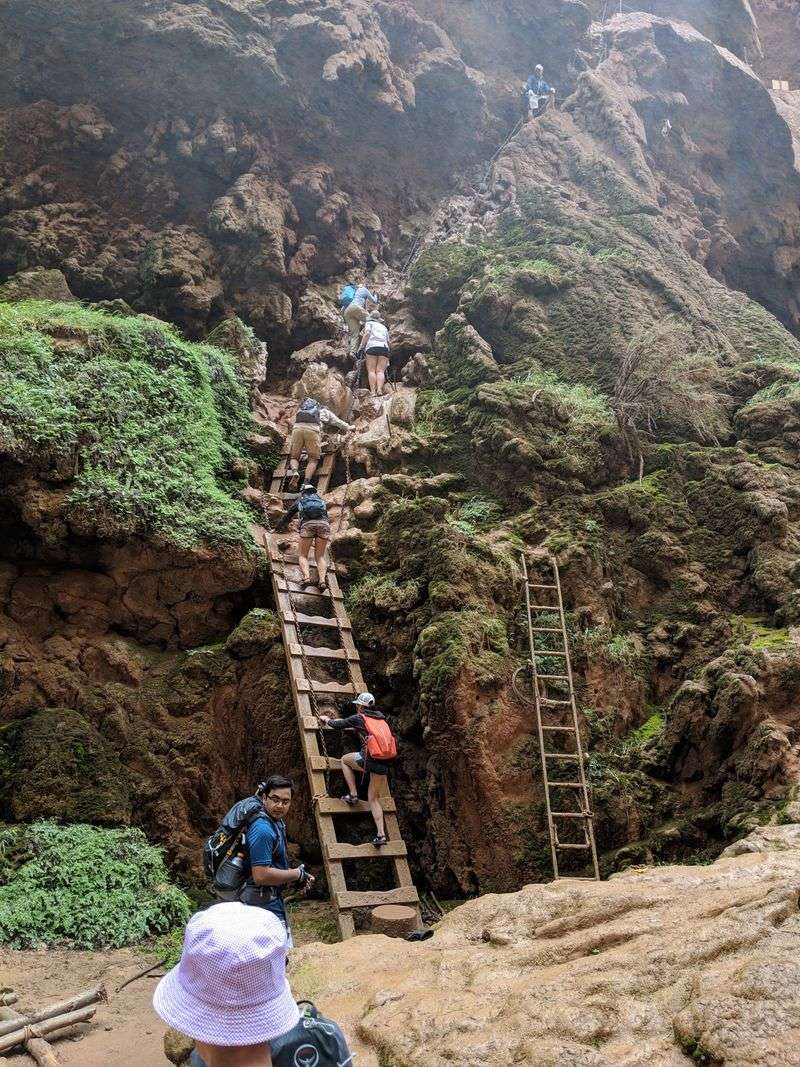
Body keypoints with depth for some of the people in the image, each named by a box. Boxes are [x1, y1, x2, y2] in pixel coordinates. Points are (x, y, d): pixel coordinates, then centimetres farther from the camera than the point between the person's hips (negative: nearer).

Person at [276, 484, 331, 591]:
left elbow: (287, 516, 39)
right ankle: (322, 580, -21)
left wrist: (277, 527, 54)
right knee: (320, 556, 4)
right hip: (324, 524, 1)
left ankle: (307, 577, -26)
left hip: (307, 524, -1)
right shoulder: (321, 499, 35)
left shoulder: (300, 500, 31)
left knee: (302, 555, 3)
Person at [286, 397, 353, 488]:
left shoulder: (301, 408, 39)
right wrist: (349, 427, 62)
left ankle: (294, 471, -20)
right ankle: (306, 482, -17)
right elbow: (338, 422, 43)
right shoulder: (326, 412, 33)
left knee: (294, 457, 13)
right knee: (313, 459, 7)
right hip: (313, 429, -2)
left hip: (297, 428, 2)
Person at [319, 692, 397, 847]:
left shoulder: (358, 718, 3)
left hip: (370, 759, -5)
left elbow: (336, 725, 15)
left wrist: (326, 719, 37)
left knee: (345, 760, 26)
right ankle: (381, 834, 7)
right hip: (385, 763, 5)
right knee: (373, 797, 17)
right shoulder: (380, 717, 18)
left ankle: (353, 795, 19)